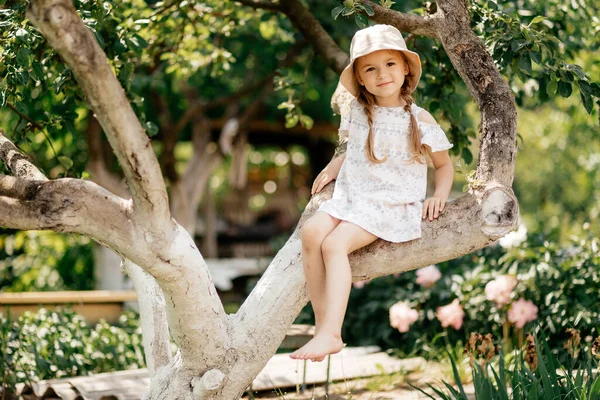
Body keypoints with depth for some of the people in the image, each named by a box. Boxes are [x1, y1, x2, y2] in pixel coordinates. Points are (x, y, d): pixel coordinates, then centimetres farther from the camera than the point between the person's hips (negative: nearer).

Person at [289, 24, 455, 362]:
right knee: (312, 232, -23)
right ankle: (322, 323, -20)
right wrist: (333, 168, 11)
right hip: (350, 195, 5)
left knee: (334, 244, -27)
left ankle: (331, 333, -30)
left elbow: (444, 164, 9)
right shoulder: (357, 113, 9)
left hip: (392, 205, -5)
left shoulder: (420, 121, -2)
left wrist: (440, 195, -9)